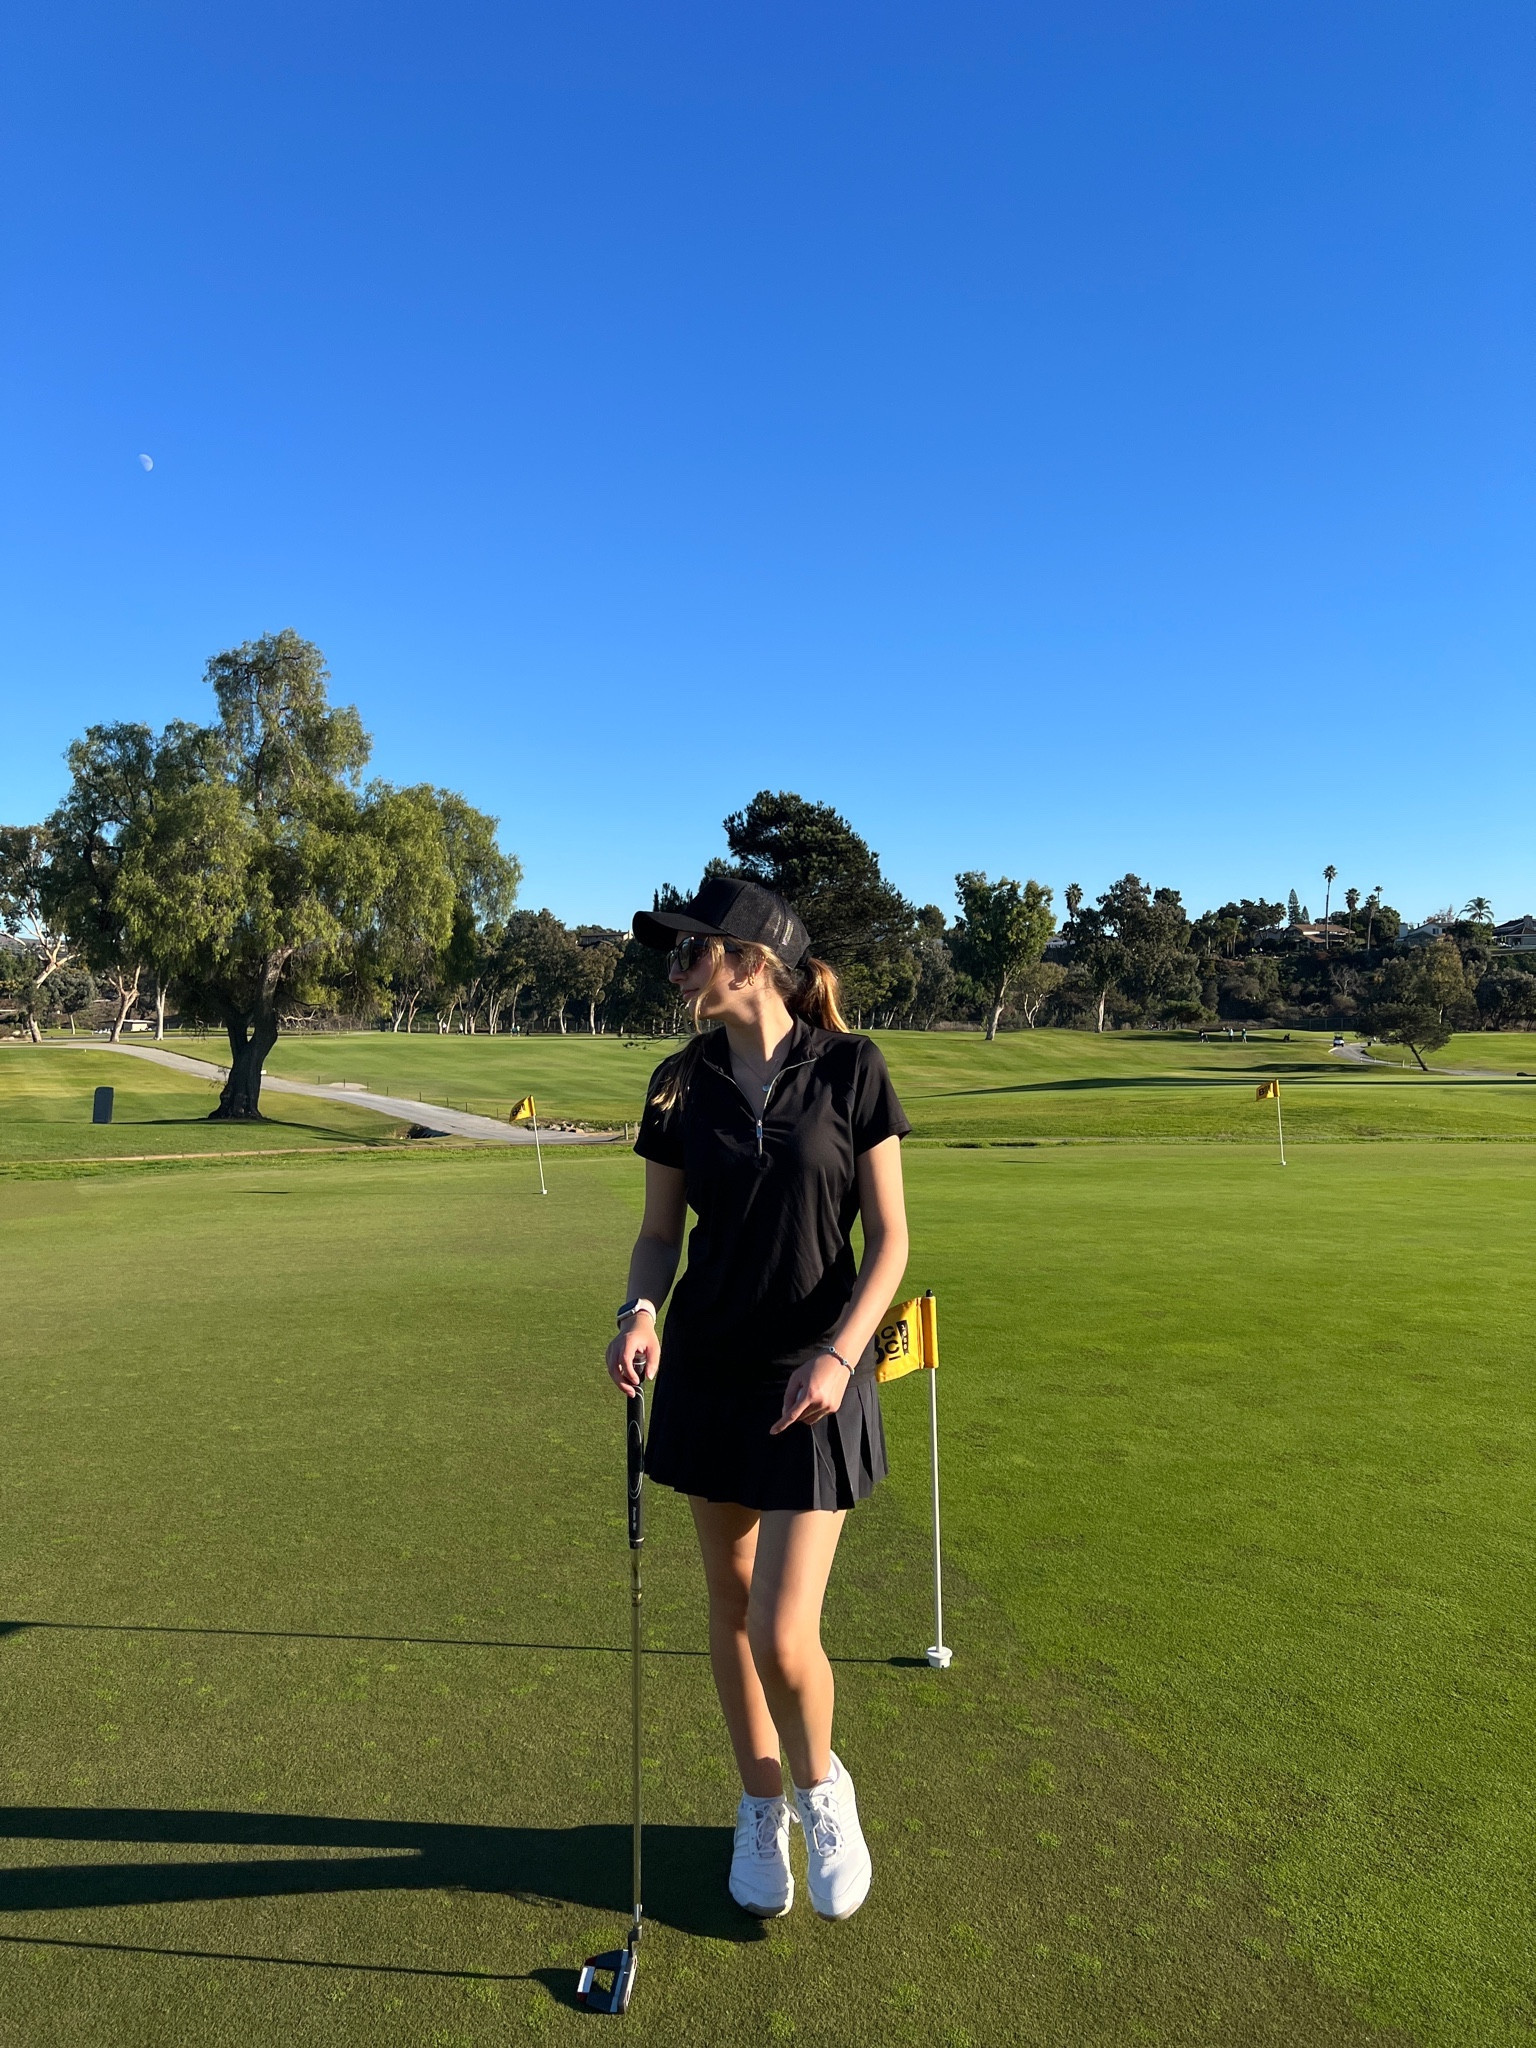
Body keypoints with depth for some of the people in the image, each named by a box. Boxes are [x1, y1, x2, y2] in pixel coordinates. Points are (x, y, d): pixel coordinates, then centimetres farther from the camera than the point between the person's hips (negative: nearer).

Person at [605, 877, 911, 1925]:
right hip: (708, 1372, 4)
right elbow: (662, 1231, 5)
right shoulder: (681, 1083, 0)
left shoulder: (850, 1069, -10)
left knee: (784, 1636, -4)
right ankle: (760, 1810, 40)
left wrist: (841, 1355, -18)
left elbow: (890, 1236, -7)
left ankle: (821, 1785, 30)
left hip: (816, 1379, -3)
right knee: (731, 1605, 15)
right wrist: (642, 1311, -15)